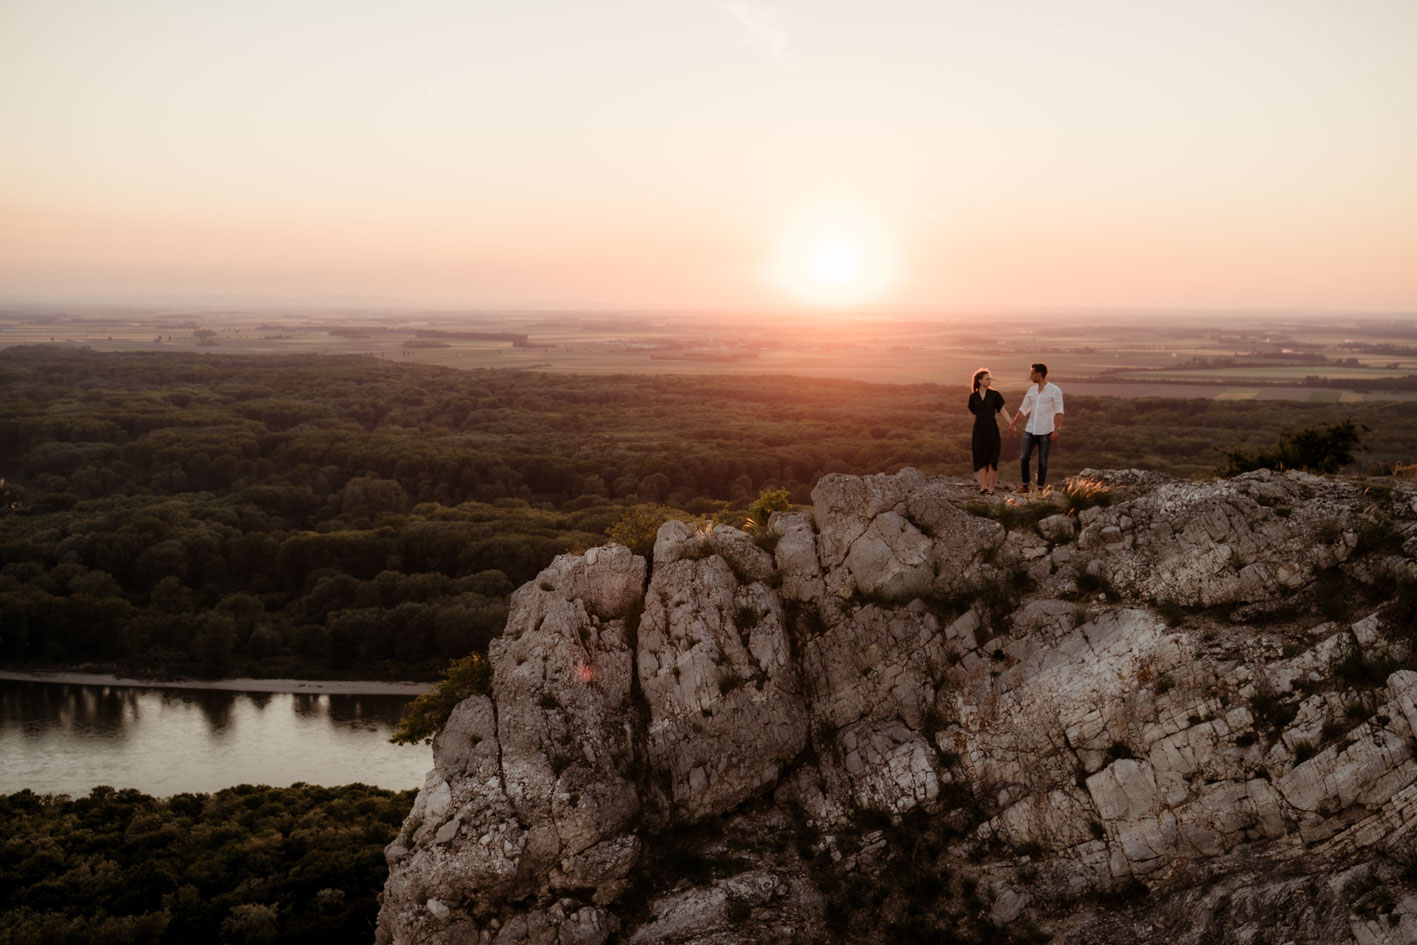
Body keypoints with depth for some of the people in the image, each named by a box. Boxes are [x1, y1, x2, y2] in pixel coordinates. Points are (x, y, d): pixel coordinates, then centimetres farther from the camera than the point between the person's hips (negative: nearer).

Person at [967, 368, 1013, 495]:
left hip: (992, 429, -2)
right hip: (979, 429, 2)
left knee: (992, 459, -2)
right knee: (981, 459, 2)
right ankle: (983, 487, 9)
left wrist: (1012, 424, -10)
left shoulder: (995, 394, 0)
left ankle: (991, 488, 4)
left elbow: (1003, 411, 1)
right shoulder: (973, 397, 5)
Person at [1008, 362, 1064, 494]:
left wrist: (1056, 430, -21)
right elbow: (1023, 409, 14)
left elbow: (1059, 412, -13)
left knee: (1042, 461, 1)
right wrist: (1012, 425, 12)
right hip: (1030, 430, 5)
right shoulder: (1032, 390, 9)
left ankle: (1040, 489, 10)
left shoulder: (1055, 390, -8)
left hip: (1045, 431, -5)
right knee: (1023, 458, 0)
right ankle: (1024, 487, 10)